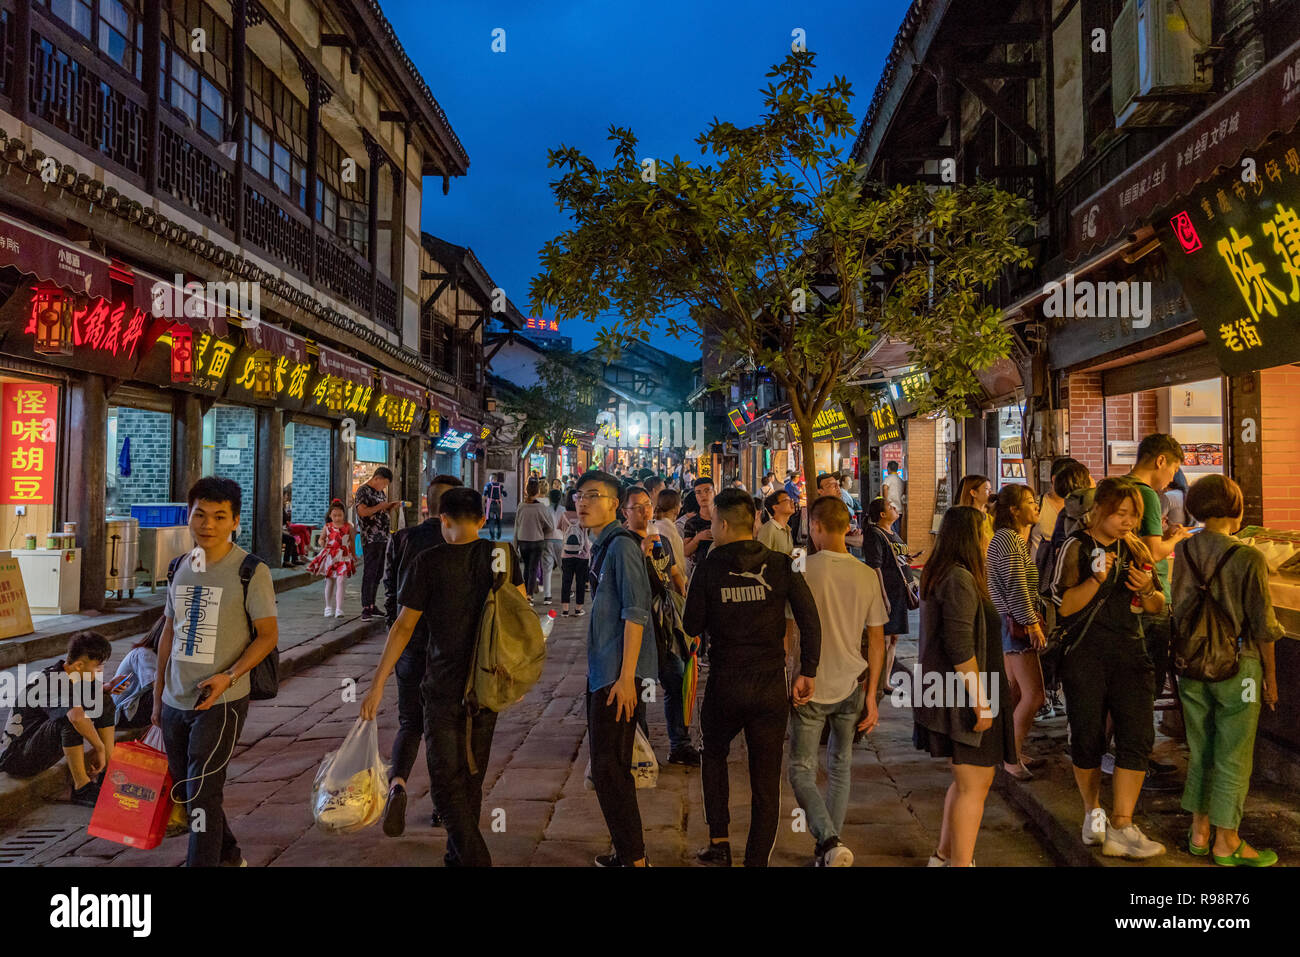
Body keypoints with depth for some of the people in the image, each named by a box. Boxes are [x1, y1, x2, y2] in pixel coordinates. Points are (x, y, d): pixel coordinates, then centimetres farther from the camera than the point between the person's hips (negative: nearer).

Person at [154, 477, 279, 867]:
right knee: (183, 788, 17)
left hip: (221, 702, -7)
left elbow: (268, 634, -10)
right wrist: (158, 696, 17)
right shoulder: (179, 568, 8)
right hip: (175, 702, 7)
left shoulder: (251, 571, -11)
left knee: (202, 794, -8)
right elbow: (169, 633, 16)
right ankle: (227, 854, 36)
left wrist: (229, 677, -23)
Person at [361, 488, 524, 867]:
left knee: (446, 781, 4)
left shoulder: (429, 562, -10)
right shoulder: (503, 555, 1)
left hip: (444, 686, -5)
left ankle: (475, 858, -6)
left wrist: (377, 686, -3)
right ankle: (459, 855, 32)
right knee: (472, 777, 19)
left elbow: (404, 627, -8)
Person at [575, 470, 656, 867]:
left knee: (610, 769, -3)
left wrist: (626, 676, -23)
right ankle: (625, 852, 30)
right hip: (600, 671, 10)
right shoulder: (601, 546, 14)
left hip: (617, 674, -10)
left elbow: (635, 613, -21)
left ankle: (634, 859, 8)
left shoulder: (621, 545, -15)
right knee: (607, 767, 17)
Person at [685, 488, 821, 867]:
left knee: (714, 754, 24)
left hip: (724, 684, -1)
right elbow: (810, 619, -9)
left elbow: (692, 626, -2)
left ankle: (719, 842, 21)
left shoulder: (709, 568, -7)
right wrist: (808, 672, -3)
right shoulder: (782, 565, -3)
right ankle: (757, 858, 17)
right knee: (766, 777, 11)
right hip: (771, 686, 1)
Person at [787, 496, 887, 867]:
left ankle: (829, 842, -12)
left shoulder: (803, 571, -13)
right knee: (840, 768, 19)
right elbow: (876, 640, 2)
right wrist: (871, 695, 8)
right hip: (850, 687, 4)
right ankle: (830, 848, 25)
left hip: (809, 686, -4)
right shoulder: (868, 576, -1)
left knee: (801, 771, 7)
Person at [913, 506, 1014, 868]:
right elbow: (960, 647, -24)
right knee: (974, 784, -3)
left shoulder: (941, 575, 14)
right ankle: (960, 862, 3)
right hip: (963, 696, -11)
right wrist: (980, 701, -20)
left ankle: (944, 855, 30)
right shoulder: (959, 579, -18)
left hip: (950, 694, 11)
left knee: (966, 781, 20)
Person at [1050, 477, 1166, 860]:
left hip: (1130, 653, 4)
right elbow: (1063, 605, -11)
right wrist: (1097, 579, -24)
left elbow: (1158, 608, 15)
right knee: (1088, 737, 6)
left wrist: (1147, 590, -7)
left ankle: (1120, 828, 3)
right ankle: (1093, 811, 28)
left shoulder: (1135, 549, 10)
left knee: (1137, 737, -4)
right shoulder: (1077, 547, -5)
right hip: (1085, 654, -4)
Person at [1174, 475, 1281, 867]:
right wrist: (1271, 679, 1)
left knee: (1199, 750, 17)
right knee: (1233, 757, 9)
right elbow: (1263, 628, -11)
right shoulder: (1248, 559, -17)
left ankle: (1199, 832, 28)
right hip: (1236, 667, -4)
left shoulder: (1183, 551, -5)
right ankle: (1226, 842, 19)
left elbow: (1179, 612, 1)